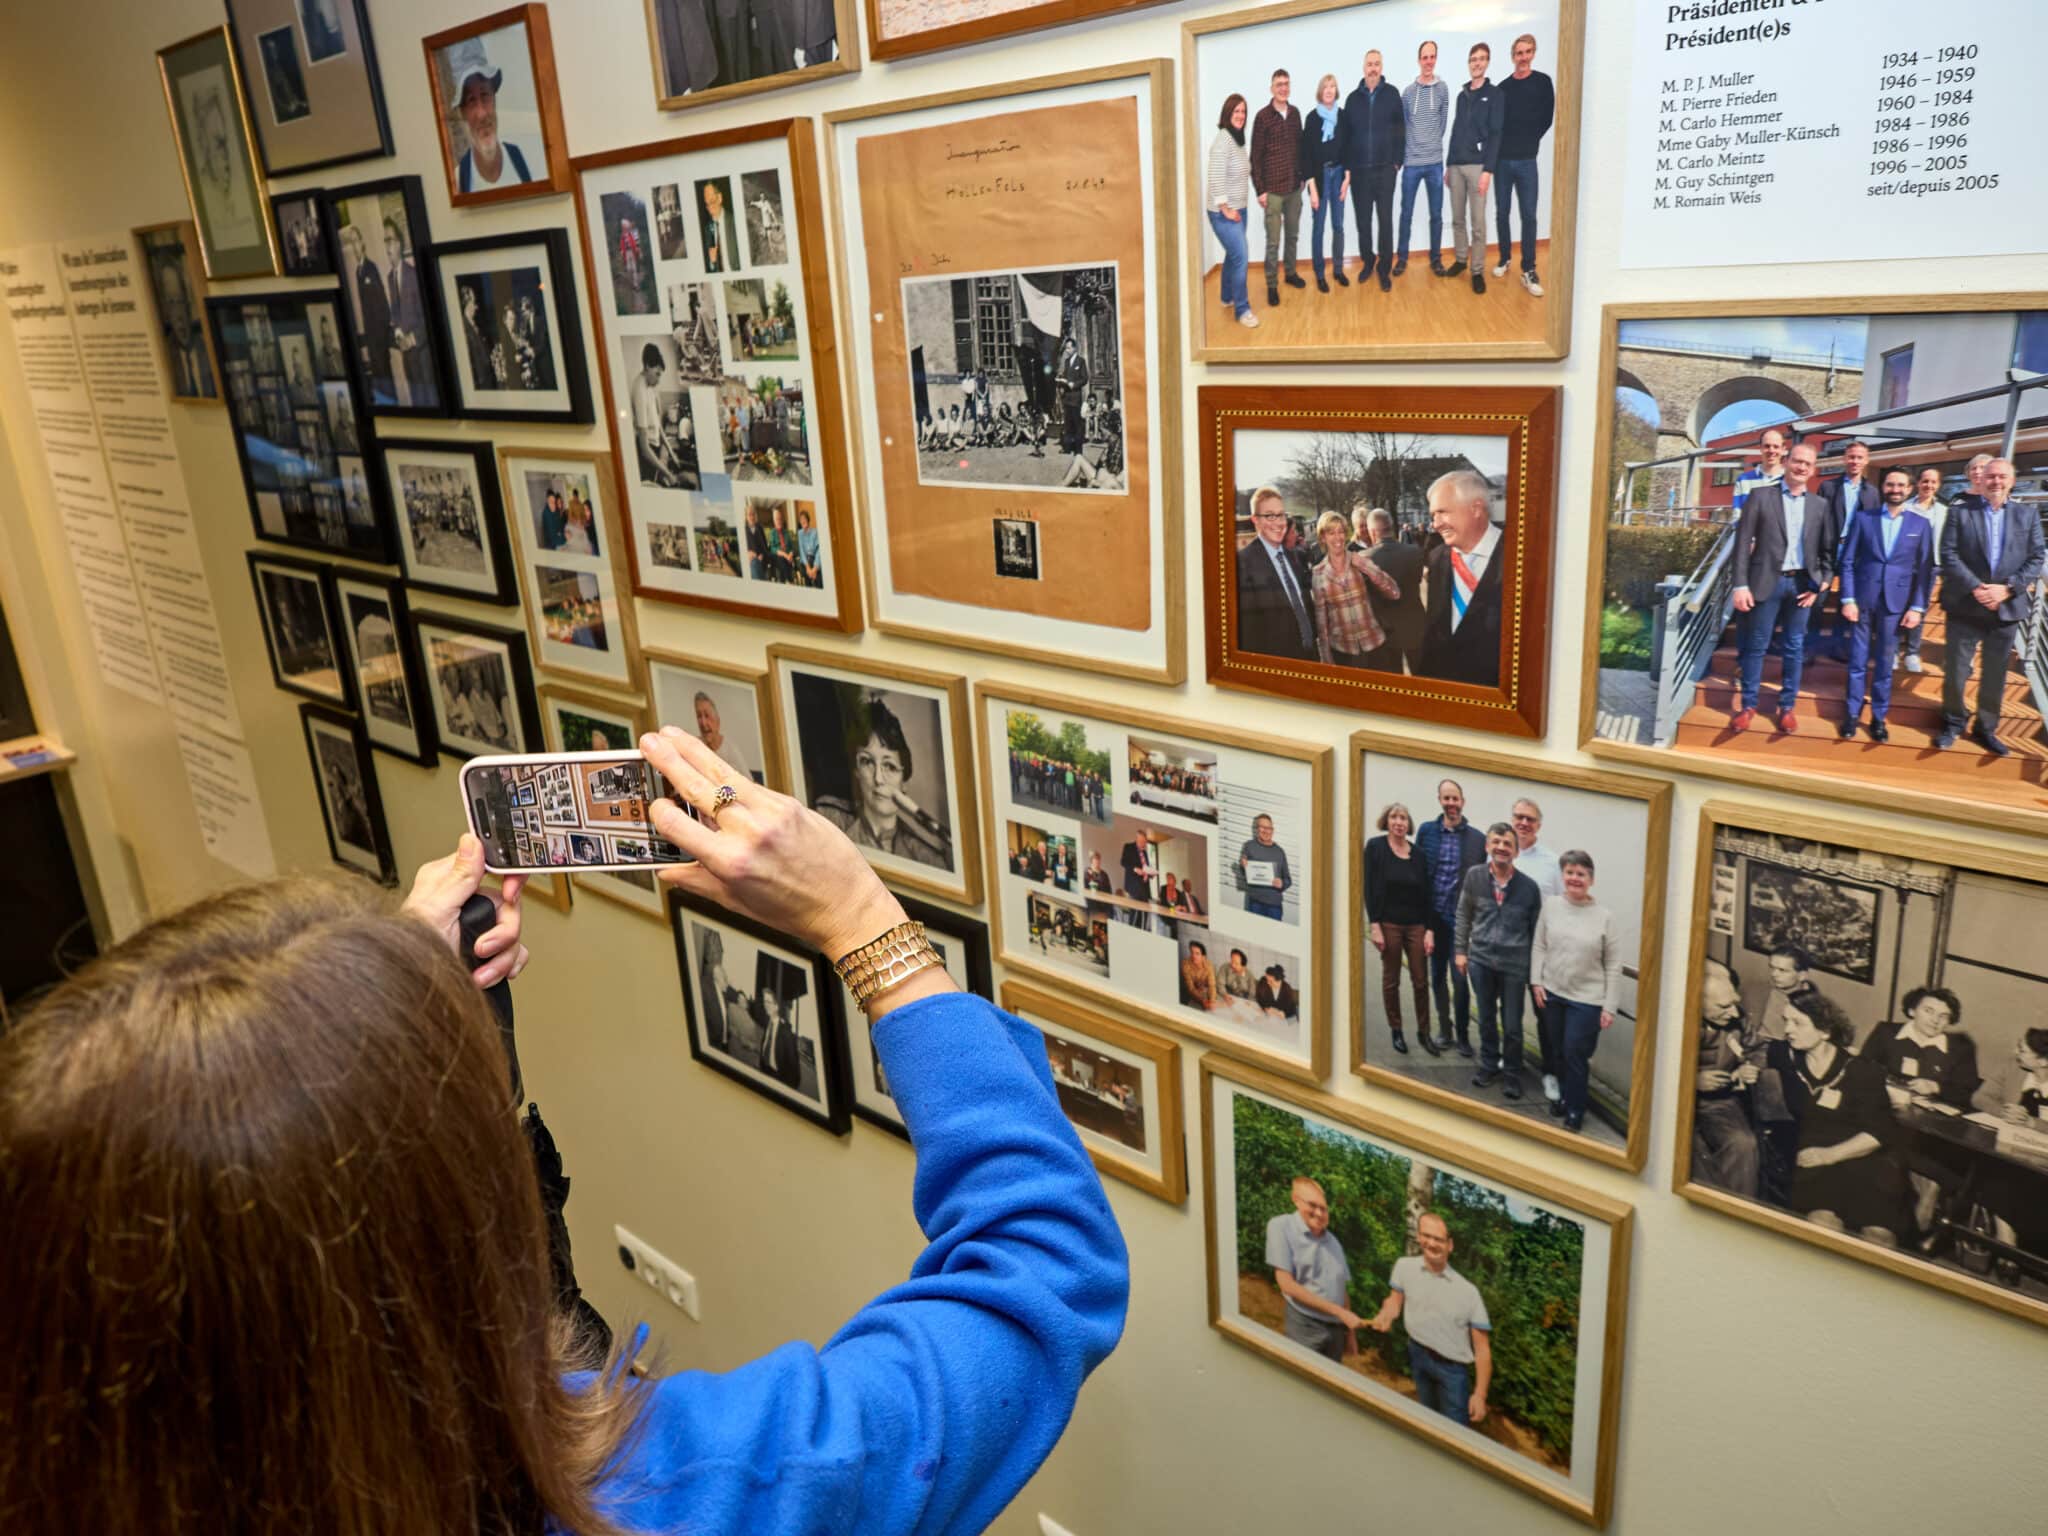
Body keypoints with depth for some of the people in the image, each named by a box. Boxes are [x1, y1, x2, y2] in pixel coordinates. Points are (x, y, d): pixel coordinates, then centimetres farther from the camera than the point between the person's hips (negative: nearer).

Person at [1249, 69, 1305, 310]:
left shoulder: (1295, 113, 6)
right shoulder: (1263, 116, -8)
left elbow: (1300, 146, 14)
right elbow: (1256, 155, -8)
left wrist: (1302, 176, 11)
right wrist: (1260, 190, -11)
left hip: (1294, 186, 5)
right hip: (1273, 188, -5)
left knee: (1292, 234, 14)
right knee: (1273, 240, -2)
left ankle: (1290, 272, 31)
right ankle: (1272, 285, 7)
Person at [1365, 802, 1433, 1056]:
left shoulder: (1417, 853, 4)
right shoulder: (1375, 847, -4)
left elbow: (1425, 893, 5)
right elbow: (1369, 888, -5)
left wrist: (1429, 930, 0)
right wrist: (1374, 925, -11)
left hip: (1415, 925, 2)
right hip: (1388, 924, -2)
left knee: (1421, 981, 3)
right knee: (1391, 980, 7)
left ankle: (1423, 1032, 15)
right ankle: (1396, 1031, 19)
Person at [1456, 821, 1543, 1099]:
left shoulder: (1529, 886, -9)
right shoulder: (1474, 876, -5)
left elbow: (1535, 928, 0)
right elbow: (1464, 915, 5)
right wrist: (1461, 950, 4)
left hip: (1514, 964, -1)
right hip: (1480, 959, 2)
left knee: (1512, 1025, 8)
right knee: (1486, 1019, 16)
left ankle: (1511, 1073, 27)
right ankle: (1489, 1064, 35)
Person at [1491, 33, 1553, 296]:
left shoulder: (1543, 82, 2)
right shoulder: (1503, 87, 7)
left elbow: (1547, 118, 2)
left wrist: (1531, 141, -3)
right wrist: (1504, 145, -5)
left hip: (1526, 160, -2)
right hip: (1502, 159, 2)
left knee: (1528, 215, -4)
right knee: (1502, 213, 7)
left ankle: (1528, 271, -2)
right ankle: (1505, 258, 24)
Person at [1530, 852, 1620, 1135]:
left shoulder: (1604, 917, -8)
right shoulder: (1551, 905, -1)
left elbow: (1613, 966, -5)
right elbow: (1539, 947, 6)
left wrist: (1609, 1007, -6)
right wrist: (1536, 982, -2)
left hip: (1586, 1000, -3)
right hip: (1551, 994, 3)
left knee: (1574, 1055, -1)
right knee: (1556, 1052, 15)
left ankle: (1574, 1114, 14)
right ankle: (1560, 1097, 35)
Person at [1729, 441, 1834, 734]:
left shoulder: (1820, 504, 8)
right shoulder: (1761, 496, -1)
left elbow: (1827, 548, 9)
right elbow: (1743, 541, -5)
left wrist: (1823, 583, -3)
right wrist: (1741, 584, -11)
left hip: (1802, 584, 3)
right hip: (1767, 581, -2)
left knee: (1795, 648, 8)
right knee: (1756, 646, 3)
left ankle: (1788, 707, 17)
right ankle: (1748, 705, 13)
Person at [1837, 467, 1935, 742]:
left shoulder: (1921, 524, 6)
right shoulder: (1863, 518, 4)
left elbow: (1925, 570, 4)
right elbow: (1848, 561, 2)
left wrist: (1917, 607, -3)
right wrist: (1848, 599, -6)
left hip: (1896, 603, 0)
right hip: (1862, 600, 0)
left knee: (1885, 663, 6)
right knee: (1858, 661, 5)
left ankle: (1879, 717, 15)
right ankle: (1852, 714, 14)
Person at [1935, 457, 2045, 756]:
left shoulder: (2028, 515, 8)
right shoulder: (1960, 512, 2)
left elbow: (2037, 558, 2)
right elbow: (1949, 555, -6)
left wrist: (2007, 589, -12)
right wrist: (1975, 588, -17)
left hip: (2007, 608, 2)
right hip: (1966, 607, -2)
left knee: (1995, 675, 10)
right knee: (1955, 671, 3)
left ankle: (1985, 728, 22)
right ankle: (1953, 722, 21)